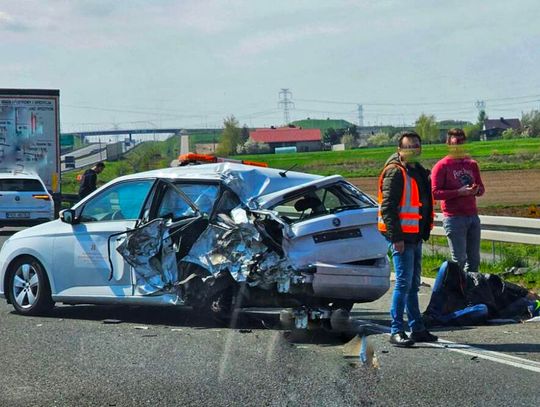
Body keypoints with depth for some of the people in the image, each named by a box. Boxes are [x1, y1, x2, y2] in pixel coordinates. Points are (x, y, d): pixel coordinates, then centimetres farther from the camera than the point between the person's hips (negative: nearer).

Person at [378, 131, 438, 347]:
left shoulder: (419, 171, 17)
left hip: (415, 236, 9)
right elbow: (387, 207, -18)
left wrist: (424, 232, 20)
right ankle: (396, 331, -7)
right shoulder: (395, 173, -11)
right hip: (401, 236, -9)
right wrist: (396, 237, -22)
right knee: (404, 283, -10)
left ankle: (417, 329, 20)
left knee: (413, 284, 13)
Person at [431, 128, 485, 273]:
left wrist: (476, 190, -4)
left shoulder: (472, 164, 15)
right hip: (454, 218, -6)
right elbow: (435, 193, -10)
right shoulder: (442, 166, -3)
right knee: (459, 260, -7)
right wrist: (459, 192, -18)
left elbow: (481, 188, 21)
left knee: (474, 259, 7)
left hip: (472, 216, 6)